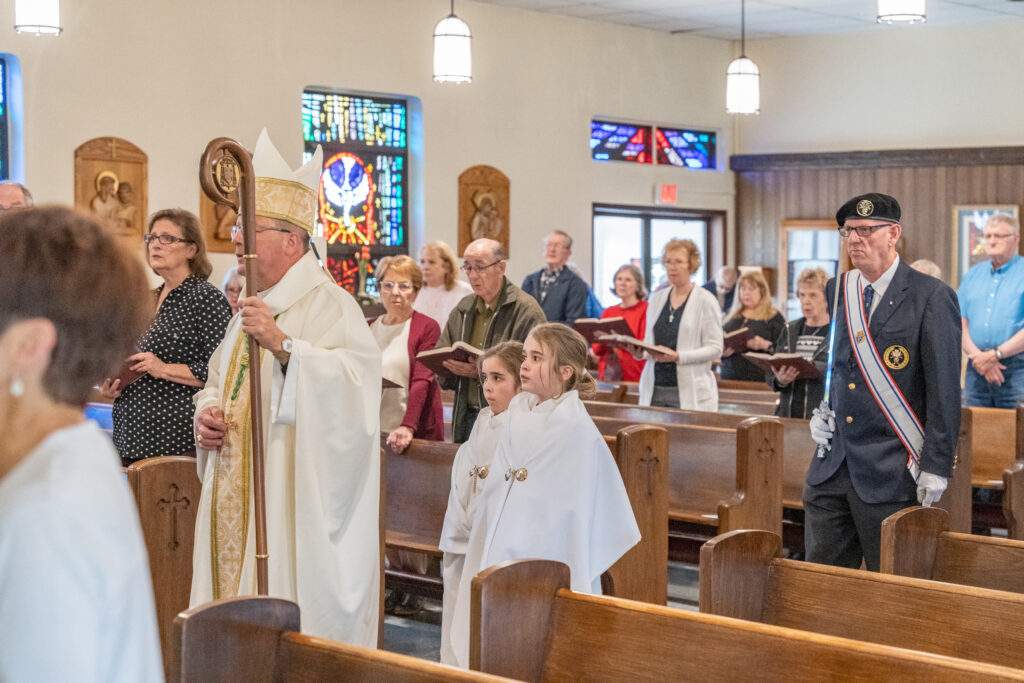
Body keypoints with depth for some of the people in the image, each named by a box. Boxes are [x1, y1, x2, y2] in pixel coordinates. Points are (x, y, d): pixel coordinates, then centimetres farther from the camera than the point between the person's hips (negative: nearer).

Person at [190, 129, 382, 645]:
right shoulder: (253, 307, 17)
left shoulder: (328, 304, -10)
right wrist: (207, 413, 5)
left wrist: (283, 345, -33)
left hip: (294, 503, -9)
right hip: (238, 504, 9)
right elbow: (220, 381, 26)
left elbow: (356, 380, -25)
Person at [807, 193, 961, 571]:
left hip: (892, 473, -5)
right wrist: (820, 410, 8)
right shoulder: (837, 291, 10)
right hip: (830, 466, 6)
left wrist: (936, 468, -13)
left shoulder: (931, 296, -9)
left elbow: (944, 390, -10)